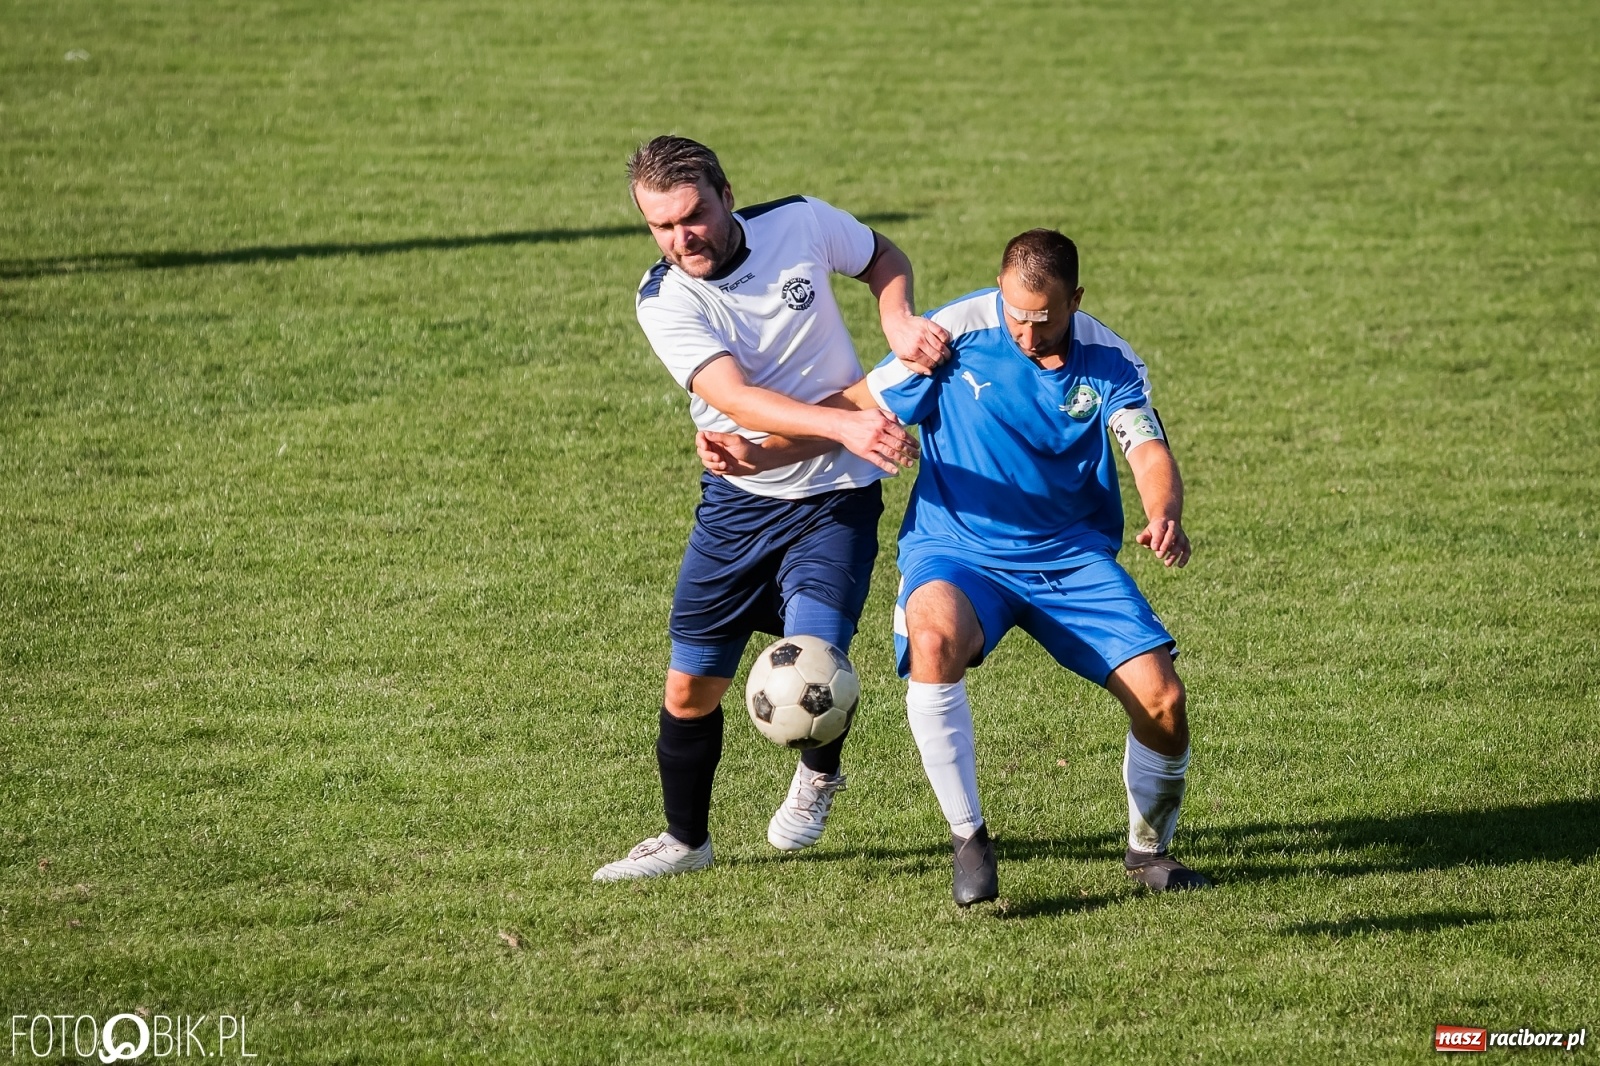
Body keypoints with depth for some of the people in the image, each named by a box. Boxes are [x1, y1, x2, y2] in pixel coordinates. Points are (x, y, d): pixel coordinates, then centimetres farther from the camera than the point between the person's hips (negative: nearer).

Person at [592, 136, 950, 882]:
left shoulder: (802, 225, -12)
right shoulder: (663, 302, -16)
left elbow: (882, 259, 11)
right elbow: (735, 397, -31)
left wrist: (900, 321, -11)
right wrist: (845, 425, -45)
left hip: (835, 496, -1)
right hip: (737, 500, 1)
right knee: (690, 682, 5)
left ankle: (818, 774, 15)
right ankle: (685, 840, 28)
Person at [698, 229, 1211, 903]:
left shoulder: (1108, 362, -5)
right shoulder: (955, 333, -11)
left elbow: (1148, 450, -17)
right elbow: (861, 404, -4)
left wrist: (1164, 514, -40)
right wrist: (763, 454, -16)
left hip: (1072, 555, 2)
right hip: (957, 550, -2)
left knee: (1162, 700, -12)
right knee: (933, 638, -37)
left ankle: (1148, 848, 19)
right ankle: (967, 837, -22)